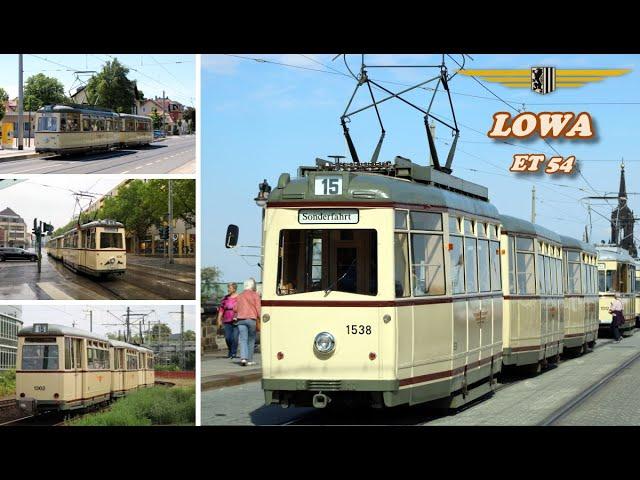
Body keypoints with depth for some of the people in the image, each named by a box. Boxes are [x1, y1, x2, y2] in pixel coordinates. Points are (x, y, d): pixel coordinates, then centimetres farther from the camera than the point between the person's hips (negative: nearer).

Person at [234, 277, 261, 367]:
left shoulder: (240, 296, 14)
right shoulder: (255, 295, 1)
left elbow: (235, 309, 15)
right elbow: (258, 308, -6)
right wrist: (259, 319, -4)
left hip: (241, 319, 2)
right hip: (252, 318, -2)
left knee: (243, 339, -3)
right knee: (251, 339, 10)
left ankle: (243, 358, -22)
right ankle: (249, 359, 12)